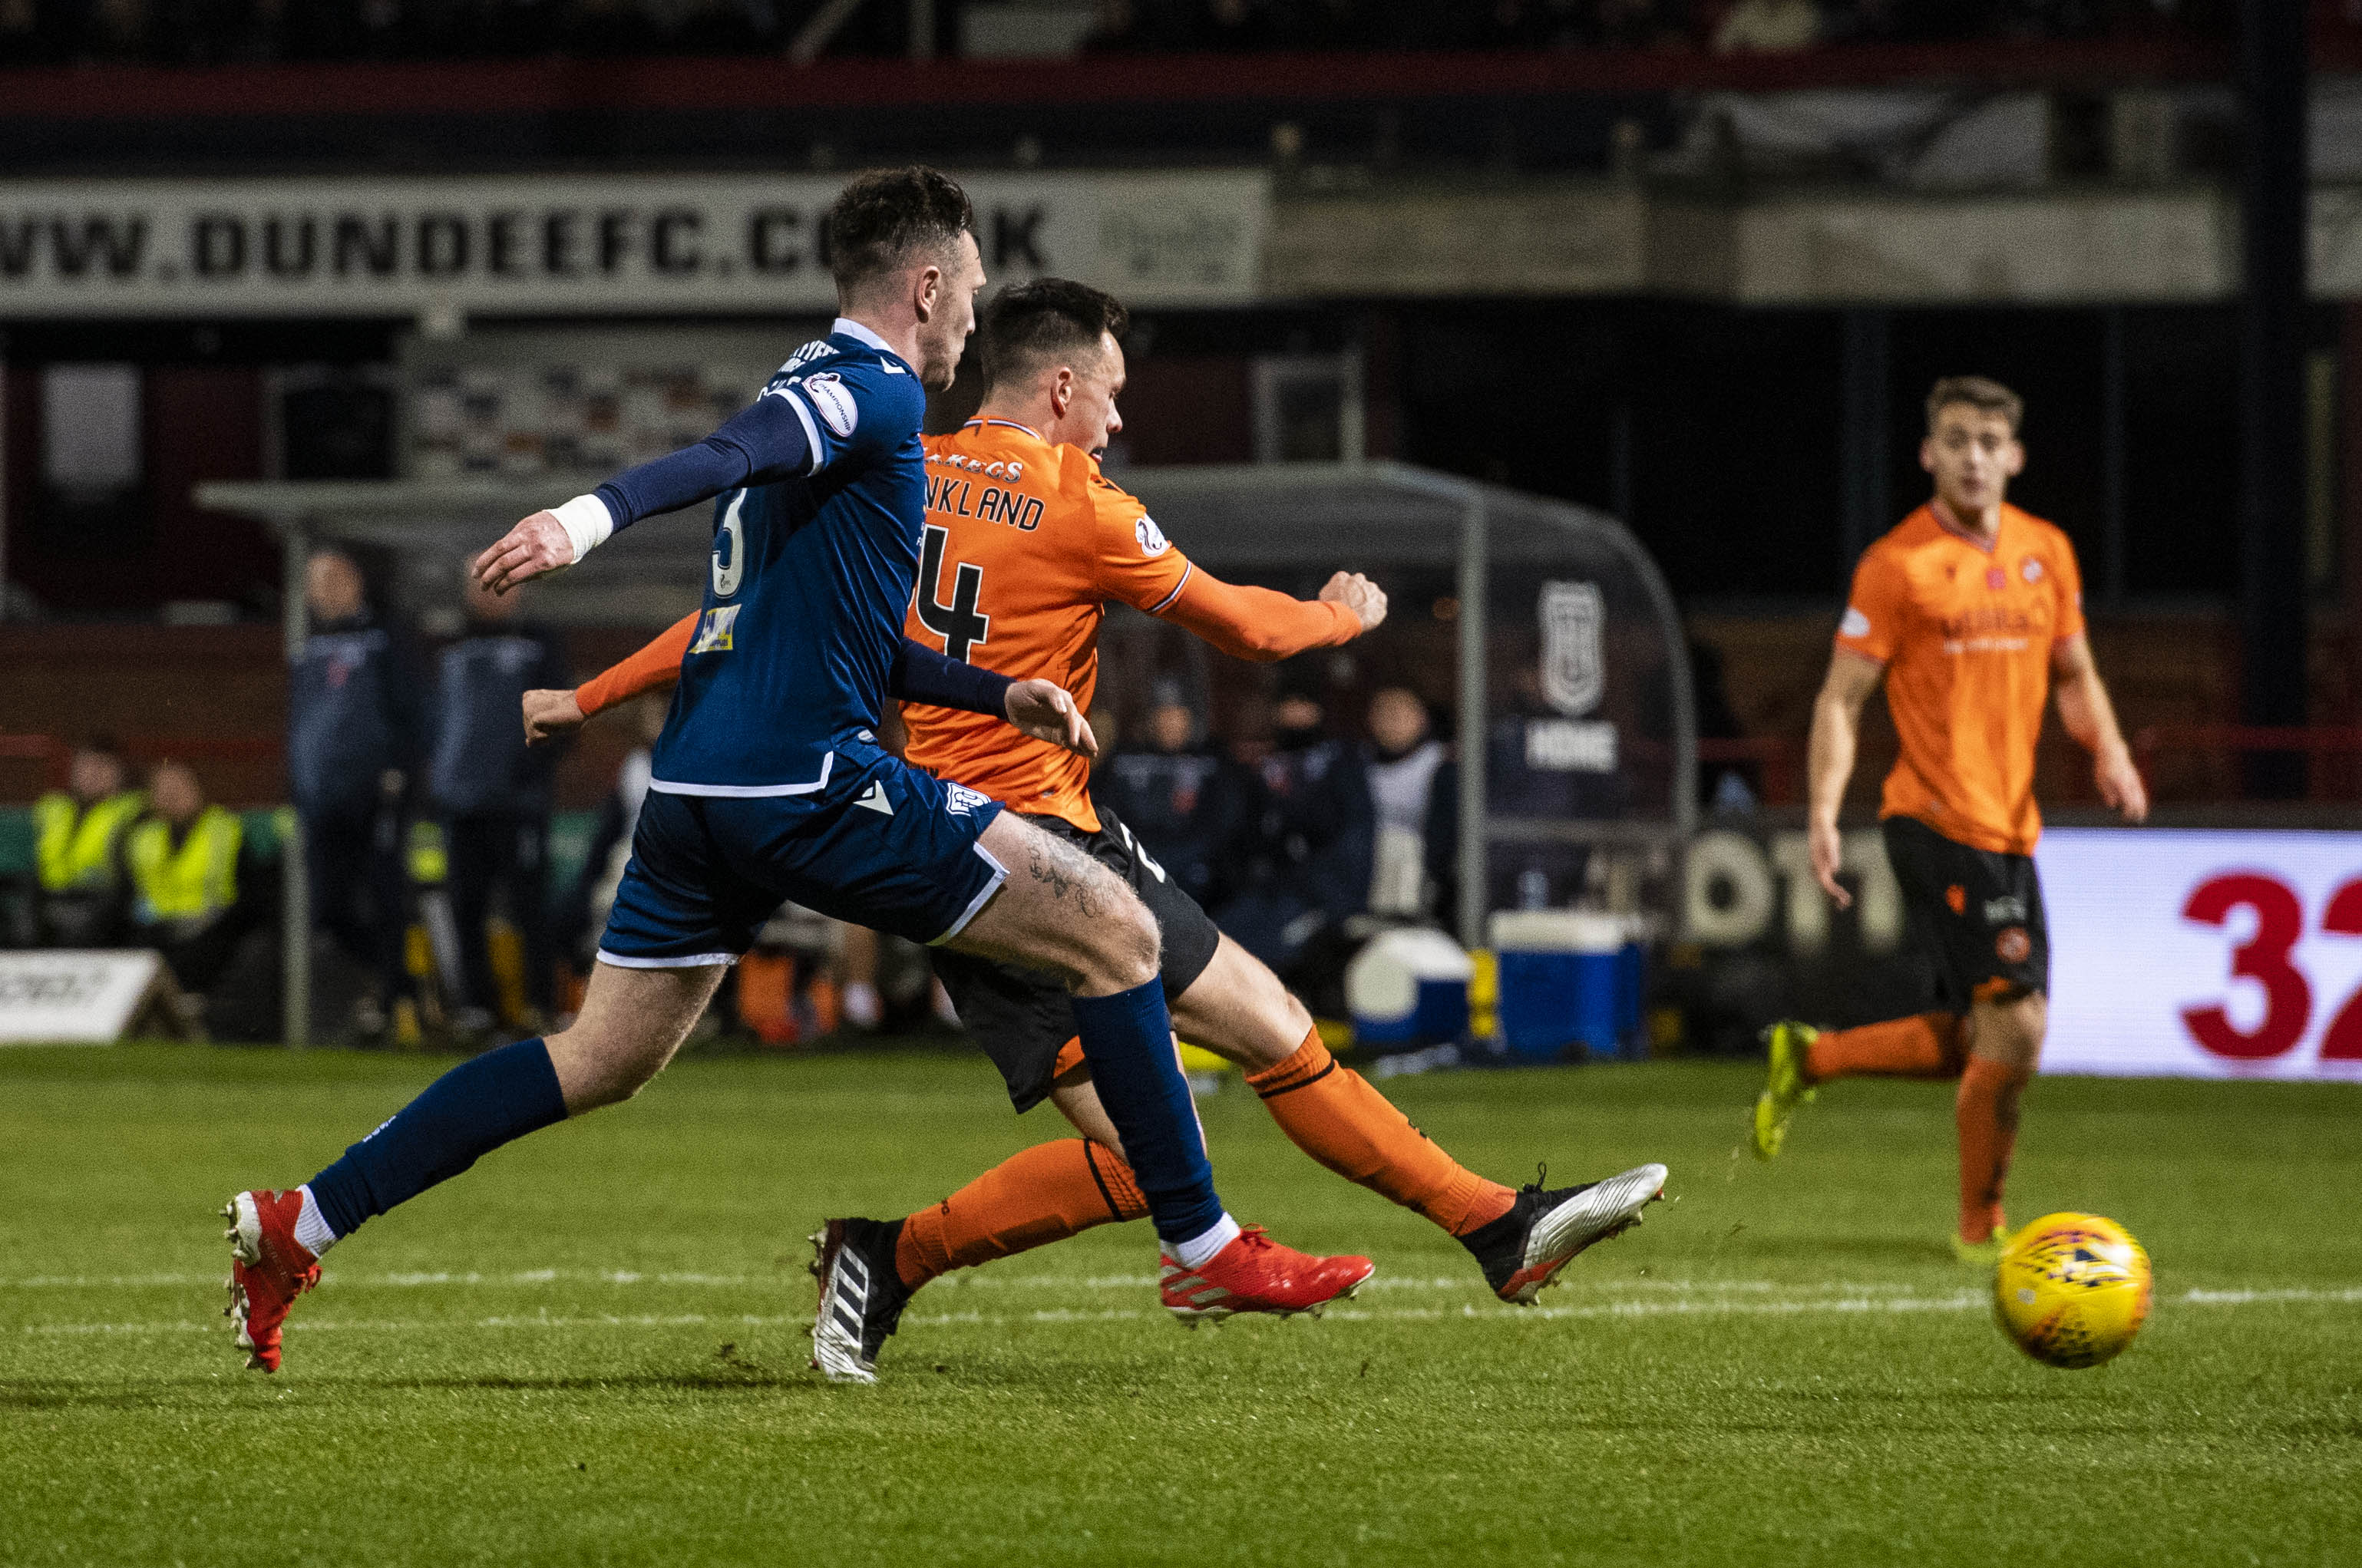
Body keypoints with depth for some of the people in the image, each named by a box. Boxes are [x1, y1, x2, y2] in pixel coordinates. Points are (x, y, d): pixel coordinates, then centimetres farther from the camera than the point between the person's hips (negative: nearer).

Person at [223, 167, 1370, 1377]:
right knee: (1115, 931, -4)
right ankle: (1203, 1246, -2)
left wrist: (1003, 694, 35)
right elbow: (729, 457, -26)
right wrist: (594, 517, -43)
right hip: (805, 777, -10)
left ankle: (295, 1227, 10)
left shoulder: (823, 386, 24)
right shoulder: (871, 389, -6)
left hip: (698, 789, 10)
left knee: (598, 1064, 14)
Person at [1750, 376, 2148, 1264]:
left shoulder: (2046, 553, 11)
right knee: (2014, 1028, -12)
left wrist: (2107, 749, 2)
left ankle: (1808, 1060, 28)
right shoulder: (1896, 565, -7)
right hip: (1938, 819, -7)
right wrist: (1823, 812, -17)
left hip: (2011, 825, 7)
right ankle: (1981, 1227, 2)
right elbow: (1842, 697, -6)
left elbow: (2073, 674, 22)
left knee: (1979, 1046, 10)